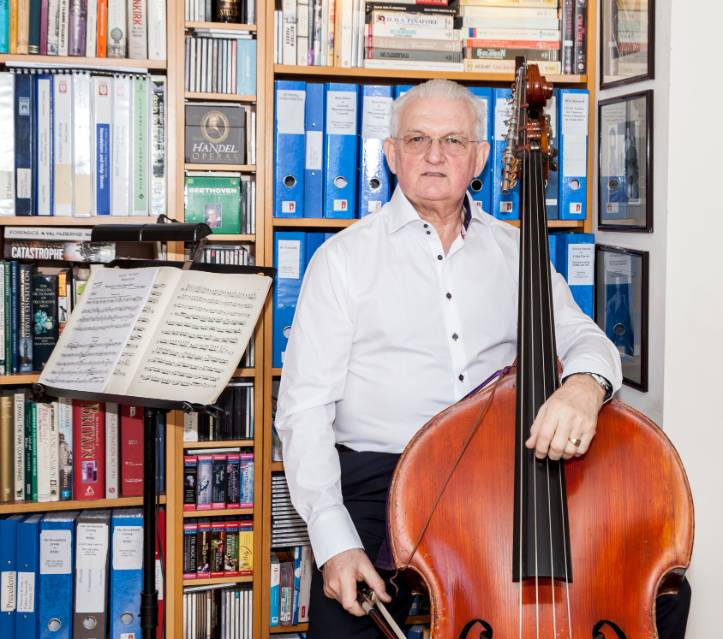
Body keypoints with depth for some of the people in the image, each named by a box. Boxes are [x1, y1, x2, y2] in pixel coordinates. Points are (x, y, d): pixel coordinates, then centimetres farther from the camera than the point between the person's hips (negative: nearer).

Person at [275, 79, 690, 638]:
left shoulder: (516, 252, 13)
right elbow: (304, 409, -3)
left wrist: (584, 383, -21)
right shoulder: (344, 258, 2)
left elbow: (583, 337, 6)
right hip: (376, 481, -2)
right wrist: (333, 541, -15)